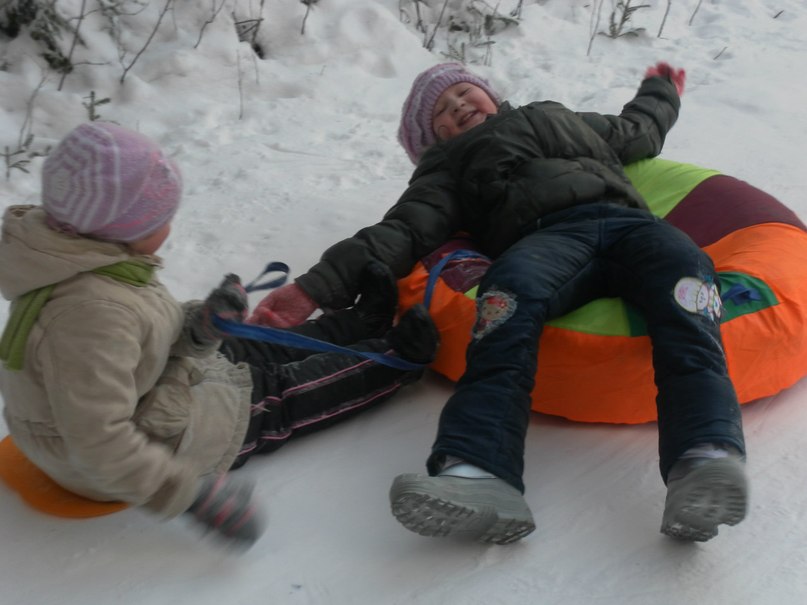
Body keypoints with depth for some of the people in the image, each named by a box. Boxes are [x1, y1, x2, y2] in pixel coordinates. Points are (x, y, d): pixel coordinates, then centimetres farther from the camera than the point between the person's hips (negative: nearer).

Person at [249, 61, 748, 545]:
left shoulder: (561, 117, 44)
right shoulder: (448, 166, 31)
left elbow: (639, 132, 56)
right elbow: (406, 231, 13)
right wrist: (320, 286, -3)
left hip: (625, 219, 3)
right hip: (547, 237, -2)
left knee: (681, 265, -34)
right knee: (513, 287, -39)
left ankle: (705, 456, -56)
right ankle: (480, 474, -58)